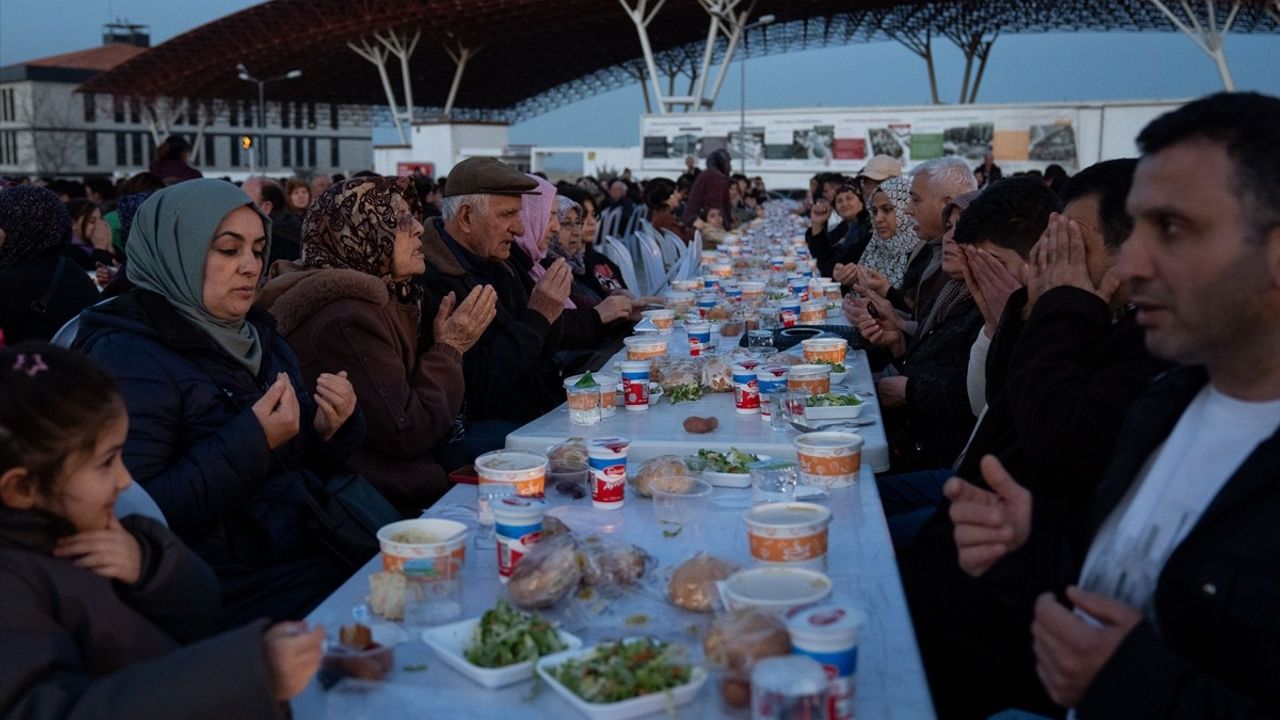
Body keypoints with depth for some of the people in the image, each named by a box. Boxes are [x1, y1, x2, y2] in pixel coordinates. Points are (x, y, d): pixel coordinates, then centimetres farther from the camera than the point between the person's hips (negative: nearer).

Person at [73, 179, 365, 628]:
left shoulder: (259, 336, 12)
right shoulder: (128, 357, -10)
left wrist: (332, 430, -4)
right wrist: (250, 443, -23)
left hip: (313, 550, 7)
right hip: (235, 589, -7)